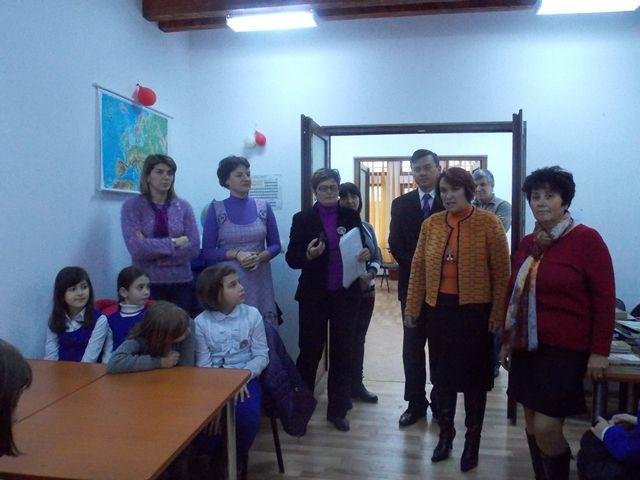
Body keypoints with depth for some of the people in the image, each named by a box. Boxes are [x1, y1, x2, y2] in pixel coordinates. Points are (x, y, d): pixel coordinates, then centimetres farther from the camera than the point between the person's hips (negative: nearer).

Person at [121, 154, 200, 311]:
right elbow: (136, 247, -15)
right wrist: (174, 243, -11)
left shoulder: (183, 206, 5)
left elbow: (194, 248, -5)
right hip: (147, 283, -2)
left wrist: (152, 250, -11)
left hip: (181, 283, 2)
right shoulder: (132, 206, -1)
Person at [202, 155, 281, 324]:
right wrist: (236, 254, -14)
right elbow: (207, 251, 0)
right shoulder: (216, 209, 1)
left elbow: (275, 245, 9)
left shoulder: (263, 207, 6)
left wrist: (260, 257, -10)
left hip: (260, 279, 2)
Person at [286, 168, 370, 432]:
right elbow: (292, 258, -3)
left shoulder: (351, 216, 4)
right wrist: (308, 255, -23)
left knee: (342, 352, 10)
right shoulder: (302, 219, -2)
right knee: (310, 350, 6)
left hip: (346, 295, 2)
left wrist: (365, 254, -13)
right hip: (314, 295, -2)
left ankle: (338, 409, 25)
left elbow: (362, 249, 9)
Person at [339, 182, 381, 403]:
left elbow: (377, 255, 8)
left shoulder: (367, 227, 9)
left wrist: (370, 274, -12)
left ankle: (357, 384, 25)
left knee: (359, 338, 13)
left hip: (366, 290, 5)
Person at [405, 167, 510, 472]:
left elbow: (501, 272, -7)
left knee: (474, 377, 10)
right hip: (439, 309, 3)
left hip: (475, 310, -3)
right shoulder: (431, 224, 4)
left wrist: (498, 313, -10)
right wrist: (411, 307, 6)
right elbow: (419, 267, 6)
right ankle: (445, 434, 34)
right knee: (442, 375, 14)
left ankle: (472, 441, 29)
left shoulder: (489, 223, -7)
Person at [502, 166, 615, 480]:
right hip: (526, 347, 6)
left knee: (546, 428, -6)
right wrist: (507, 341, 18)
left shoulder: (586, 239, -8)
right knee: (531, 423, 13)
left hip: (565, 349, -6)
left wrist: (600, 351, -10)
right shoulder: (528, 243, 8)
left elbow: (605, 299, -8)